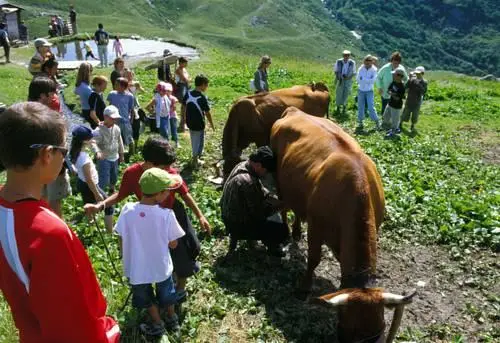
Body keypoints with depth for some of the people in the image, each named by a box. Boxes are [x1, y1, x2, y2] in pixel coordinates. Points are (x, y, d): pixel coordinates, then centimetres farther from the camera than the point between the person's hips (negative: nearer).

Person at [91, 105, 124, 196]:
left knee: (114, 177, 23)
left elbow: (120, 142, 12)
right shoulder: (99, 130, -21)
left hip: (115, 158, 7)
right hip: (104, 159, -7)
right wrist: (97, 151, -53)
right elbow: (93, 142, -33)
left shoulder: (116, 128, 0)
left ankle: (112, 191, 48)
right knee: (104, 180, -10)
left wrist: (121, 154, 19)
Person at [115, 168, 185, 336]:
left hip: (137, 268, 1)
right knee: (167, 293, 29)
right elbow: (173, 244, -13)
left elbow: (122, 241, -8)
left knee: (147, 298, 27)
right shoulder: (166, 214, -25)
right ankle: (172, 320, 50)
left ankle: (157, 325, 45)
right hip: (161, 266, 0)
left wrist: (128, 260, 9)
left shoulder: (128, 209, -20)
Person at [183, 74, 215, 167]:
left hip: (189, 122, 6)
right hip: (199, 124, -6)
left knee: (194, 140, 24)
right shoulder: (202, 98, -21)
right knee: (199, 141, 11)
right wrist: (212, 124, -3)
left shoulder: (188, 94, -4)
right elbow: (207, 113, -16)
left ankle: (196, 155, 43)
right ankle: (195, 160, 17)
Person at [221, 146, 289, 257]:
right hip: (237, 225, -9)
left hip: (229, 215, 9)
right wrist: (278, 205, -8)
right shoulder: (248, 182, -33)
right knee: (282, 231, -11)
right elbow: (259, 213, -22)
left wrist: (277, 201, -1)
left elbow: (261, 190, 9)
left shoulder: (243, 164, -5)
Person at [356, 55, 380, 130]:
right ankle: (360, 121, 16)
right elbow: (358, 79, -11)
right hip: (361, 90, 2)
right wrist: (368, 80, -18)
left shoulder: (374, 69, -9)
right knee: (360, 107, 6)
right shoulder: (361, 68, -5)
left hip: (369, 91, -2)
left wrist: (363, 79, -16)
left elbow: (373, 80, -17)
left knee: (371, 107, -5)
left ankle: (376, 122, 3)